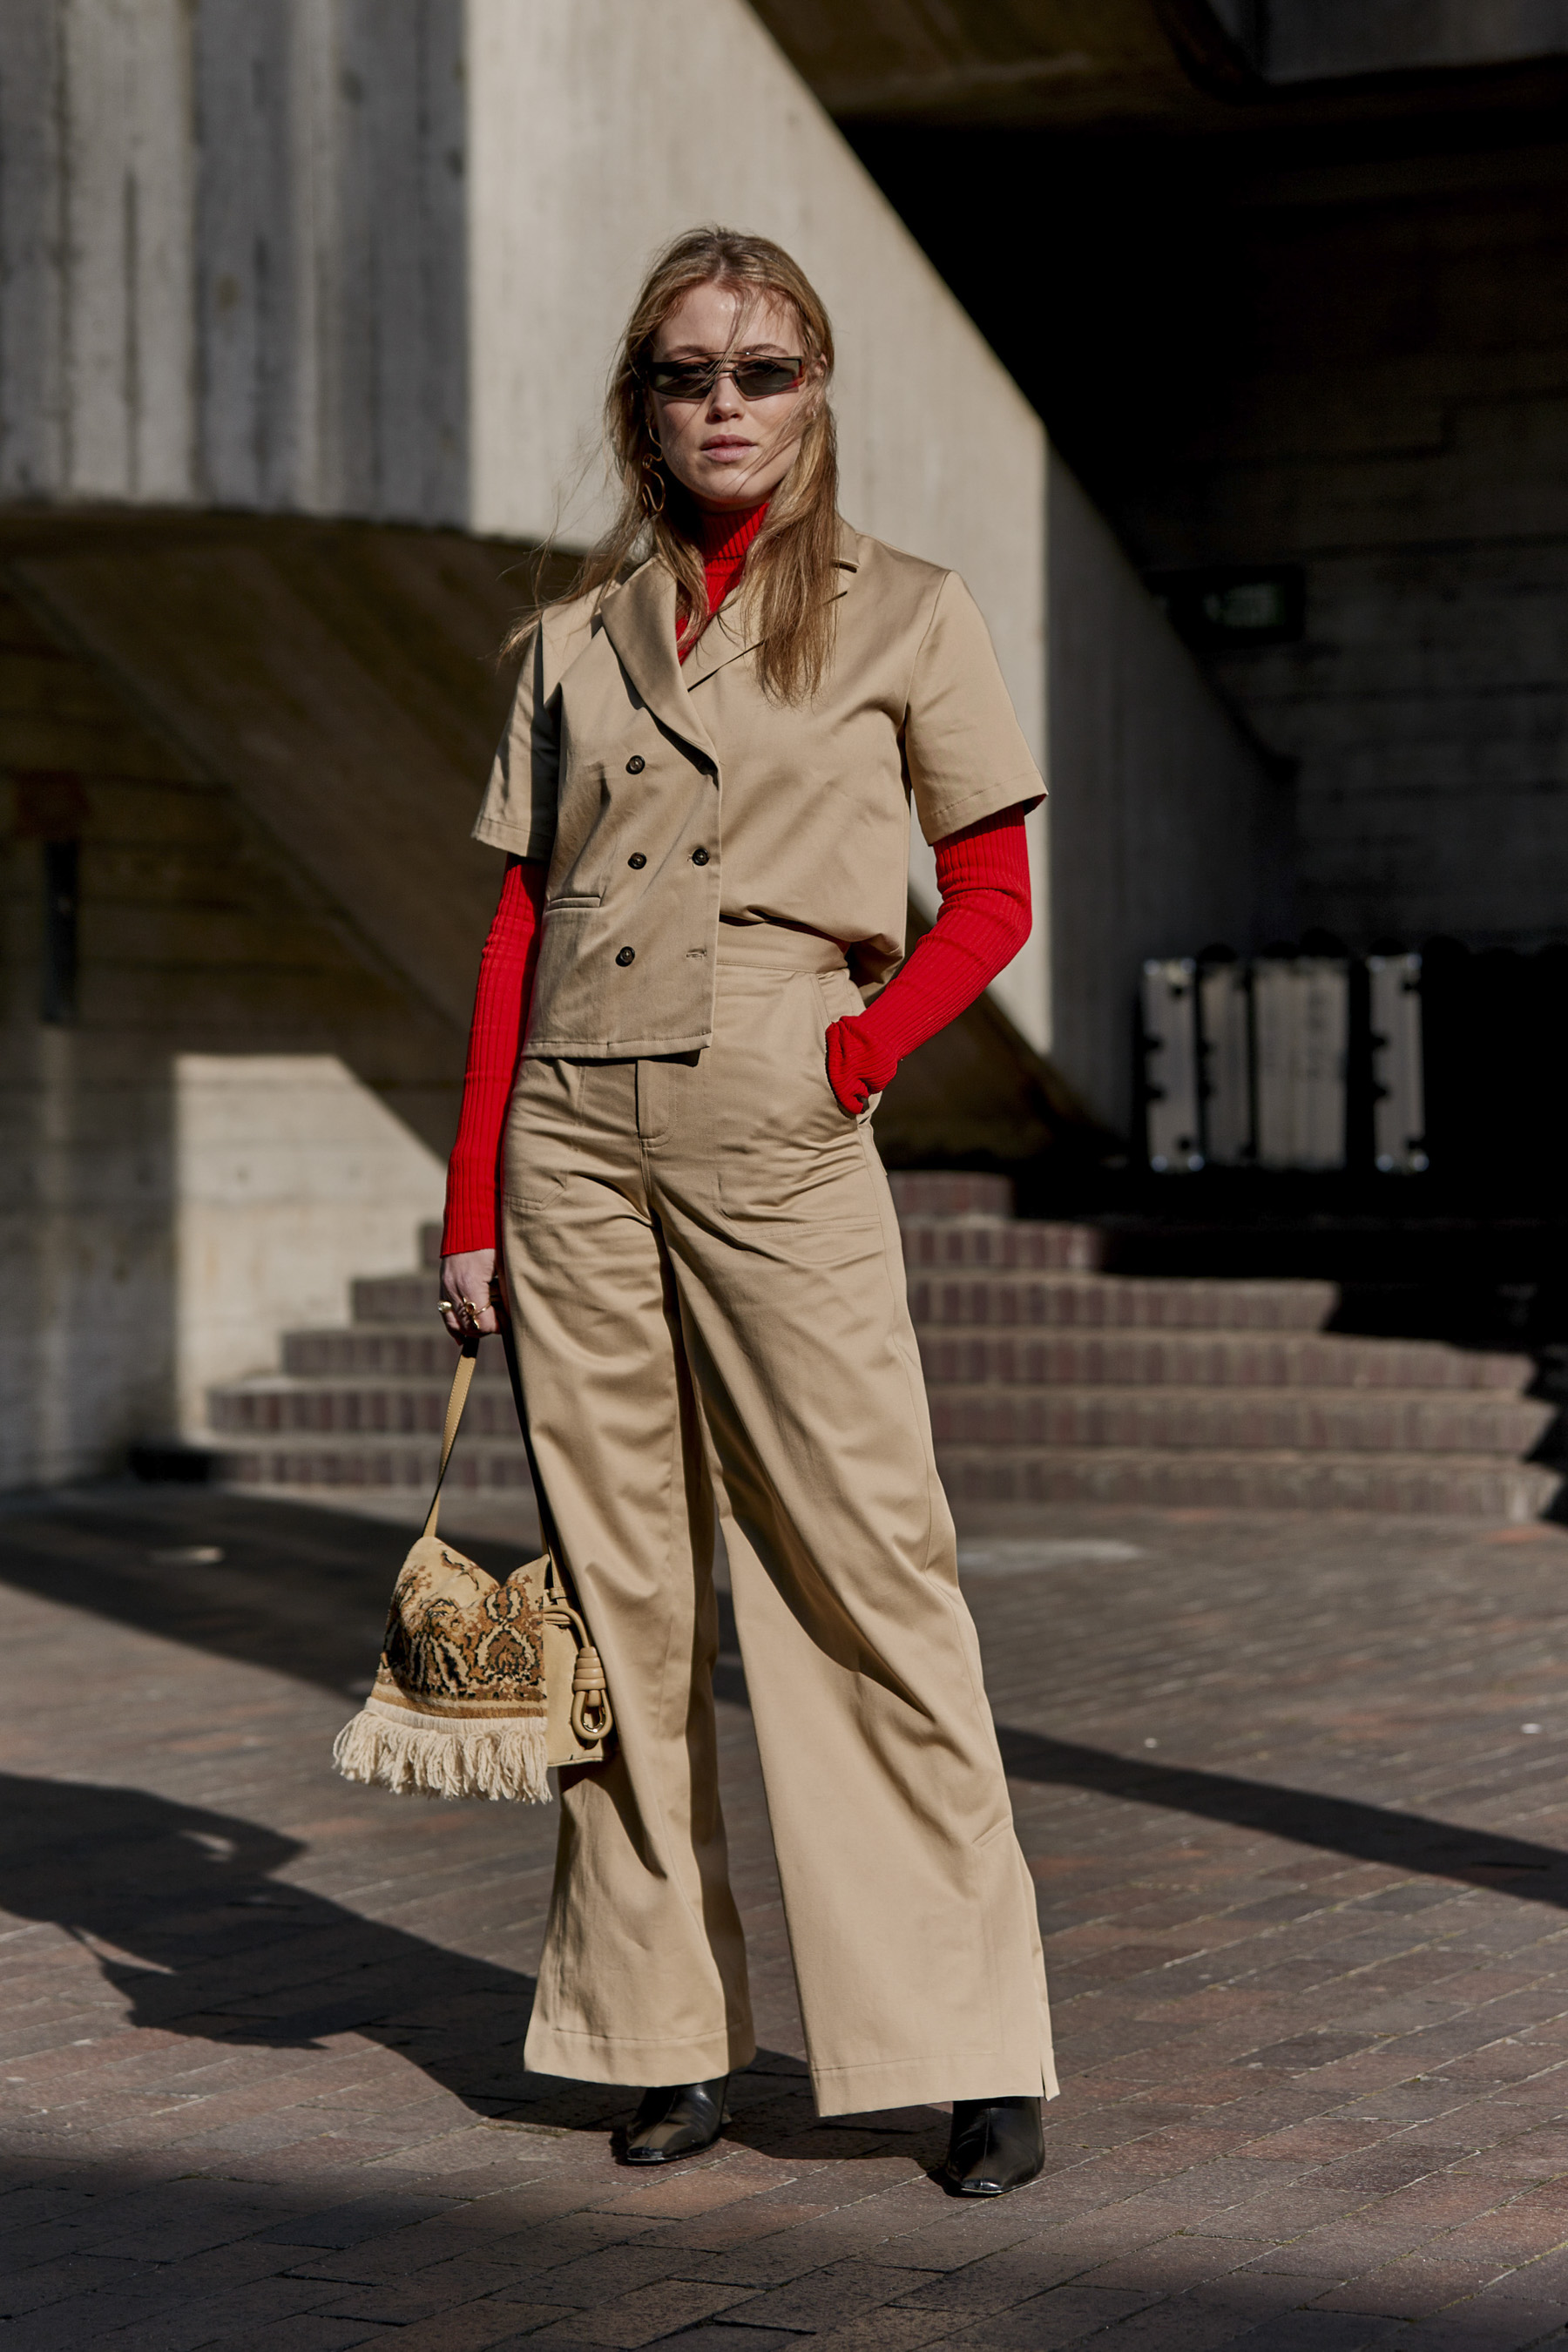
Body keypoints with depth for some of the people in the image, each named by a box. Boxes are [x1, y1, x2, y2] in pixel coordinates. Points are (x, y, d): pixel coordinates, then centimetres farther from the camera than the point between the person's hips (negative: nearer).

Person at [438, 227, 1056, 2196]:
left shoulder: (904, 618, 6)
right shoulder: (576, 639, 14)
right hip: (576, 1130, 3)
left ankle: (977, 2050, 0)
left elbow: (991, 896, 6)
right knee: (623, 1580, 5)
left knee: (863, 1565, -7)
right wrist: (473, 1199, 8)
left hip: (776, 1140, -3)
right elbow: (520, 926, 13)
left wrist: (858, 1052, -9)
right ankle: (664, 2029, 14)